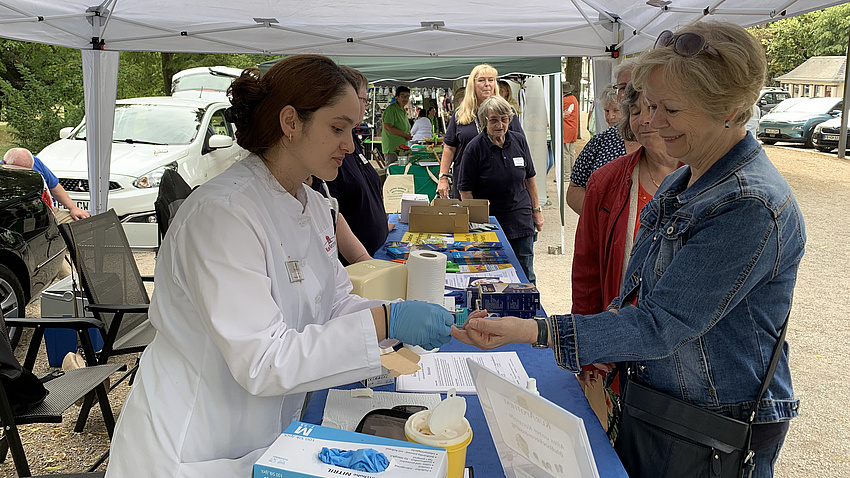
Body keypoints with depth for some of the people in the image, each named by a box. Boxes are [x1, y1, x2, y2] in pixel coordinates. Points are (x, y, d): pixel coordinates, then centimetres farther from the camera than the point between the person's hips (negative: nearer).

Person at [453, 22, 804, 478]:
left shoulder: (751, 206, -26)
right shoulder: (680, 183, 3)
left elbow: (661, 325, -29)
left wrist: (530, 331, -34)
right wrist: (605, 346, -1)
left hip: (724, 429, -8)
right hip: (655, 398, 8)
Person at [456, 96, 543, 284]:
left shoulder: (519, 141, 3)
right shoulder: (475, 148, -10)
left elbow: (529, 178, 13)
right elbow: (466, 190, -8)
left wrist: (536, 210, 13)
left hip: (521, 220, 3)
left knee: (525, 277, 9)